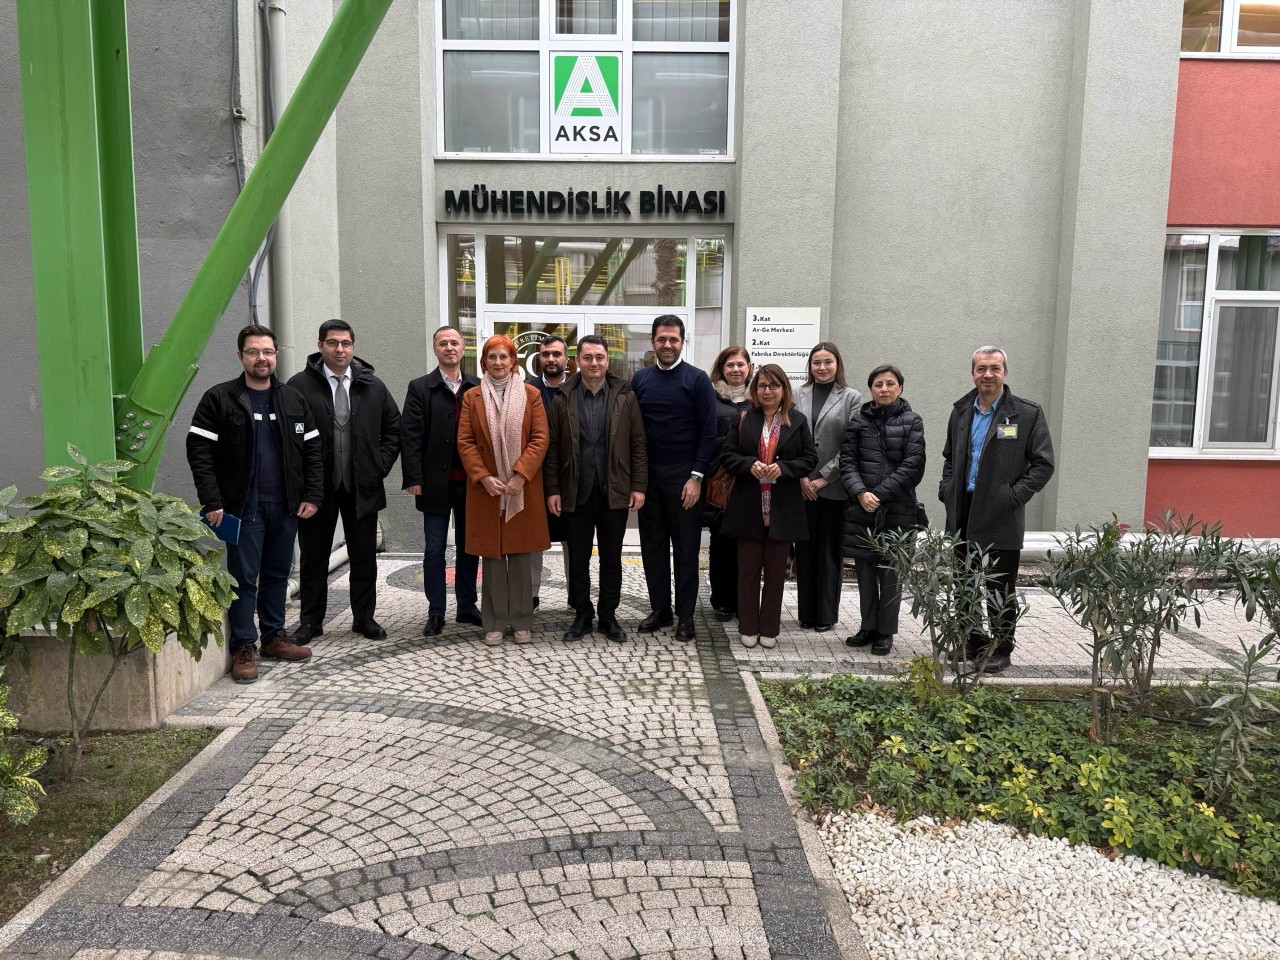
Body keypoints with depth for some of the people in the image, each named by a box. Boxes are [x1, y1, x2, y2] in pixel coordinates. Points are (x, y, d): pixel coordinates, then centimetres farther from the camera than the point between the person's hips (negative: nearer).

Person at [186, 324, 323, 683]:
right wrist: (212, 502, -13)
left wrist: (312, 495, 0)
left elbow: (312, 450, 10)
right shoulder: (218, 399, -2)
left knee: (277, 573, 13)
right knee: (244, 577, 0)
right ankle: (243, 648, 9)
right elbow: (199, 452, -6)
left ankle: (274, 636, 25)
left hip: (286, 505, 4)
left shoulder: (293, 400, 10)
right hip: (242, 505, -4)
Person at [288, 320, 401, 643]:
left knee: (364, 556, 9)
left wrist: (381, 465, 1)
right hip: (317, 486, -2)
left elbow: (394, 428, 11)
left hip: (363, 486, 2)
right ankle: (311, 621, 21)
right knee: (313, 557, 9)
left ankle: (364, 618, 22)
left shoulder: (373, 386, 5)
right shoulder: (300, 385, -4)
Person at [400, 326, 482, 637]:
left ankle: (466, 607, 23)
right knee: (434, 550, 5)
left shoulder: (478, 387, 5)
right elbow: (411, 436, -4)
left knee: (468, 547, 11)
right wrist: (414, 479, -11)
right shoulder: (420, 388, 1)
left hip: (471, 483, 2)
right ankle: (436, 613, 14)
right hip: (436, 483, -2)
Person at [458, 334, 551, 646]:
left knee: (520, 555, 5)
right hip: (486, 488, 1)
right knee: (492, 556, 5)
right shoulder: (472, 397, 6)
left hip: (522, 488, 0)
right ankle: (495, 623, 15)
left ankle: (521, 621, 16)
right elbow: (465, 442, 1)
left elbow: (540, 438, -3)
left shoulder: (531, 394, 4)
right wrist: (483, 477, -11)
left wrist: (520, 475, -14)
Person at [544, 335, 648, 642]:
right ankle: (582, 615, 23)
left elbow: (638, 444, 1)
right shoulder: (563, 398, 2)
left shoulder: (625, 396, 1)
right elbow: (552, 448, 2)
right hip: (575, 493, 0)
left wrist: (638, 486, -5)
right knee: (578, 559, 10)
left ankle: (608, 615, 23)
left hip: (614, 492, 0)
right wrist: (552, 490, -3)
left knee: (611, 558, 10)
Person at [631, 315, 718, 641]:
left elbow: (708, 432, -6)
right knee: (653, 545, 9)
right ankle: (660, 610, 20)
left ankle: (685, 616, 11)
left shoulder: (697, 379, -3)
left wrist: (696, 476, -12)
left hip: (683, 476, -3)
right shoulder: (640, 379, 8)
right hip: (647, 475, 4)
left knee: (685, 548, 3)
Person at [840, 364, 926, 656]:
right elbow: (847, 461, 2)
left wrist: (880, 494, -12)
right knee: (865, 570, 9)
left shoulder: (911, 421, 2)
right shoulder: (859, 421, 7)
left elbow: (913, 465, -6)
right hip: (861, 509, 2)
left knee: (890, 573, 2)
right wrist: (860, 492, -13)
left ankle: (885, 632, 14)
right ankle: (868, 627, 22)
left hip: (897, 511, -2)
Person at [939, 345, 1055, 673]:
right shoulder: (961, 412, 12)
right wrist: (948, 489, 7)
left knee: (1000, 591, 3)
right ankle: (972, 643, 26)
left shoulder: (1027, 414, -4)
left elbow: (1043, 464, -4)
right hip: (964, 514, 5)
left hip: (1001, 517, -5)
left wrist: (1013, 496, -13)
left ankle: (1001, 651, 15)